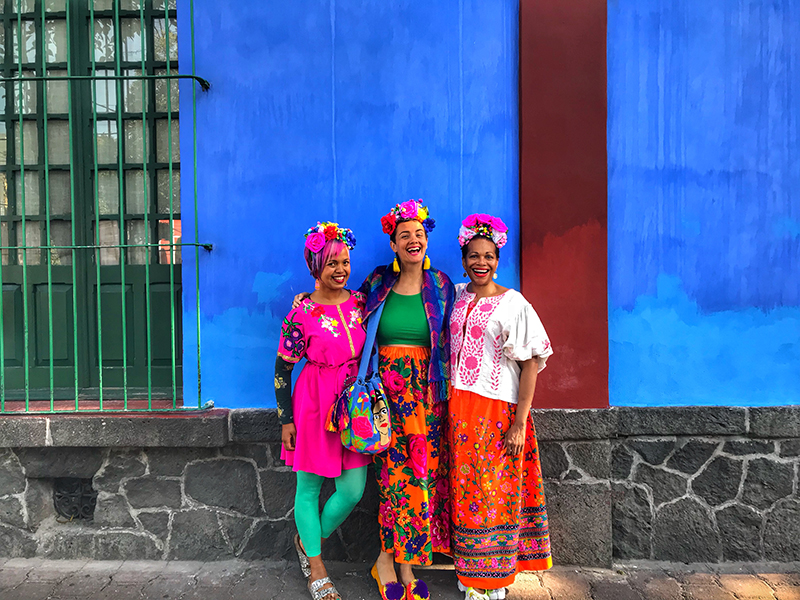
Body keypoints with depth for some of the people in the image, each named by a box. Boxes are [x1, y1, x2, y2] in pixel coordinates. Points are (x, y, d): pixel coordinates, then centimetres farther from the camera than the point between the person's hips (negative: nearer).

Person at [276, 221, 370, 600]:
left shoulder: (360, 302, 2)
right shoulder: (301, 312, -11)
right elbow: (282, 367, -5)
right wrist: (286, 420, -4)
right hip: (314, 403, -4)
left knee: (353, 490, 7)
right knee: (309, 487, 10)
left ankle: (309, 541, 37)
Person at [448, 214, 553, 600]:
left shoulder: (513, 303, -6)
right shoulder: (456, 297, 8)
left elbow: (531, 363, -10)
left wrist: (519, 422, -15)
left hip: (498, 413, -4)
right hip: (459, 410, 5)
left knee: (495, 493, 5)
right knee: (464, 491, 12)